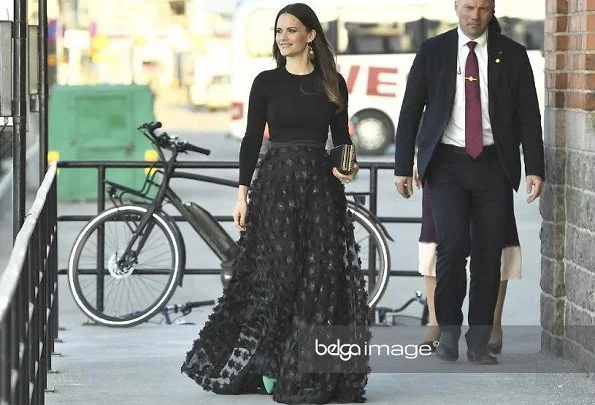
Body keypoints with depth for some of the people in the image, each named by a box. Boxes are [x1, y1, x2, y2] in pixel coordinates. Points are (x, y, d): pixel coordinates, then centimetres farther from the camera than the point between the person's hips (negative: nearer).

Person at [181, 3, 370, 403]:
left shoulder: (333, 83, 5)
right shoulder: (267, 82, 2)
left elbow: (341, 136, 9)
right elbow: (252, 138, 2)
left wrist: (346, 167, -11)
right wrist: (243, 192, -3)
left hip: (320, 184, 1)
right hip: (276, 181, -1)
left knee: (323, 276, 0)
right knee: (277, 273, -2)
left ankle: (312, 371, 8)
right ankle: (269, 365, 8)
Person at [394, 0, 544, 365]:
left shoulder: (512, 55, 6)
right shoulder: (433, 51, 5)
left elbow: (528, 114, 4)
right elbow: (411, 110, 6)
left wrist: (535, 168, -6)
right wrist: (403, 166, 1)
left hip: (493, 166, 1)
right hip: (447, 162, -1)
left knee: (489, 254, -2)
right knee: (453, 245, -14)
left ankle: (479, 342, 7)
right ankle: (448, 331, 4)